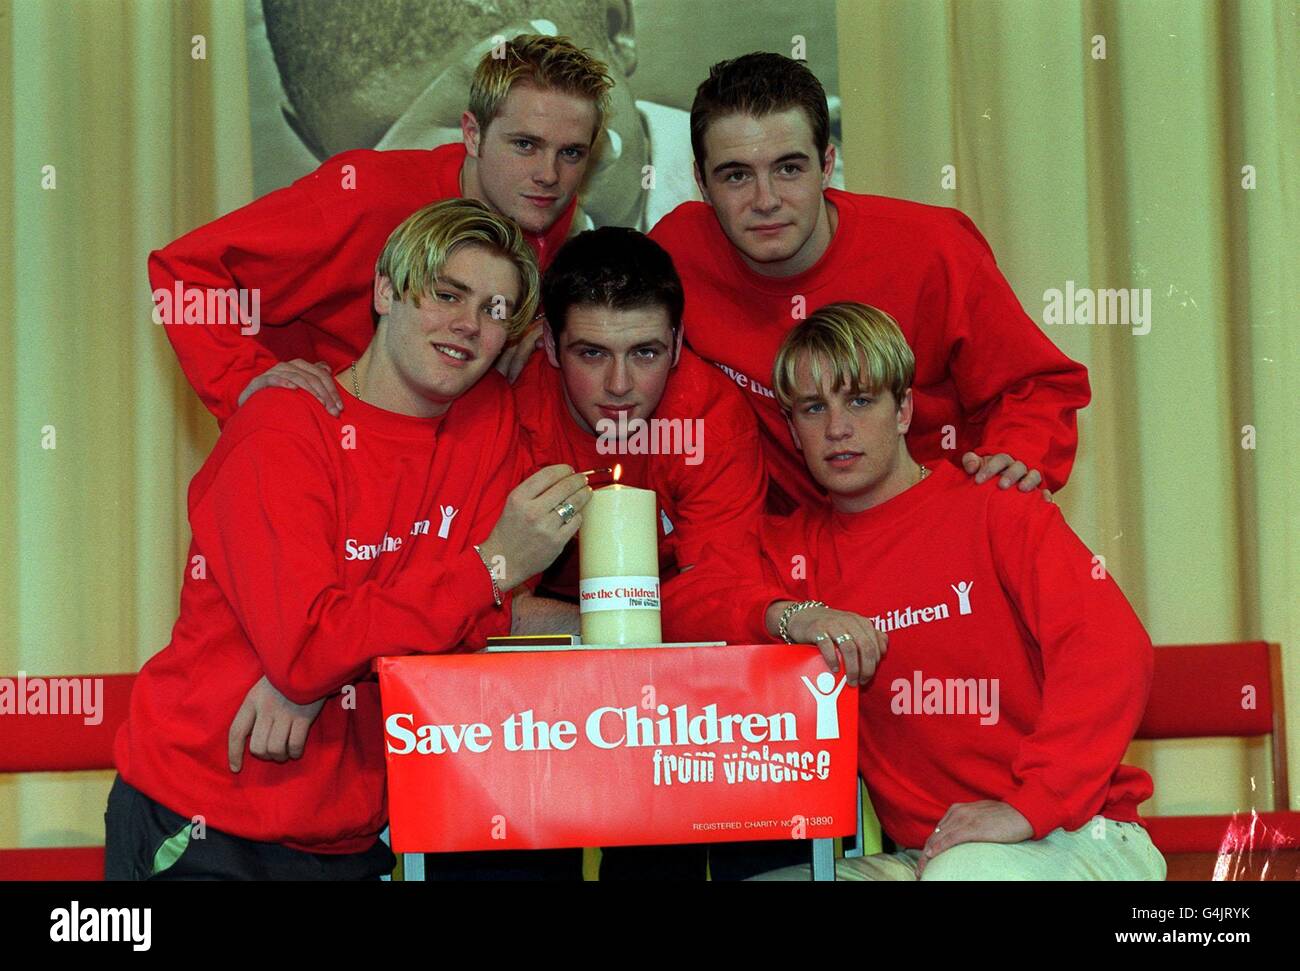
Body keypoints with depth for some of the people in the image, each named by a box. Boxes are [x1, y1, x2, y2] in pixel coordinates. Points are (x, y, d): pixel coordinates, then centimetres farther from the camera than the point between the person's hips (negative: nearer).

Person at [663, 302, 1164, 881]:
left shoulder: (998, 514, -1)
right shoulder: (790, 546, 12)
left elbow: (1111, 648, -14)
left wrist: (1028, 804, -25)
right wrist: (789, 616, -21)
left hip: (1074, 834, -3)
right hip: (918, 854, 4)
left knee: (960, 874, -36)